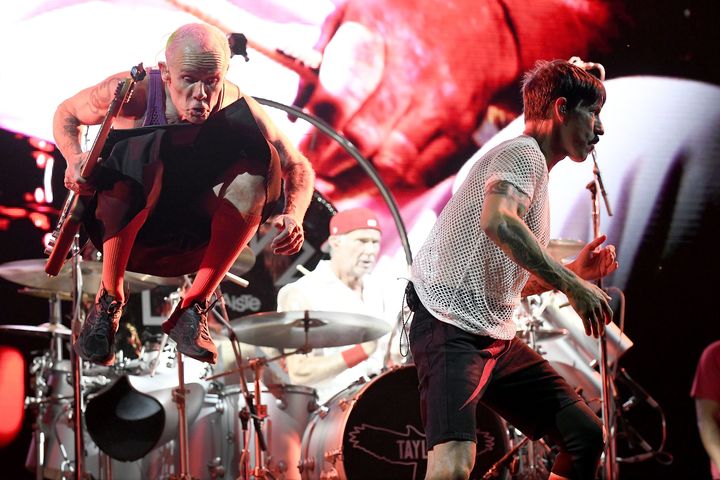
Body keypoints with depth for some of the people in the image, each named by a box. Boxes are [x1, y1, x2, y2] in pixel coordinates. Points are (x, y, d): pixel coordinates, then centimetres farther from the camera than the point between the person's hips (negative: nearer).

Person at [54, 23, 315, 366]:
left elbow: (299, 167, -10)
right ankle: (109, 299, -15)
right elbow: (66, 114, -1)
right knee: (142, 155, -34)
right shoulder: (132, 93, -20)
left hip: (190, 234, 2)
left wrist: (293, 216, -31)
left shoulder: (237, 109, -17)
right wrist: (74, 158, -22)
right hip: (119, 226, -2)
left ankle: (192, 308, -14)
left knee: (255, 174, -24)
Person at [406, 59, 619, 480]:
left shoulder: (536, 175, 23)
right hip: (452, 329, -11)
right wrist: (571, 284, -31)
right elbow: (497, 222, -31)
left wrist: (572, 270, 15)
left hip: (498, 337, 11)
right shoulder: (523, 153, -8)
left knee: (586, 434, 10)